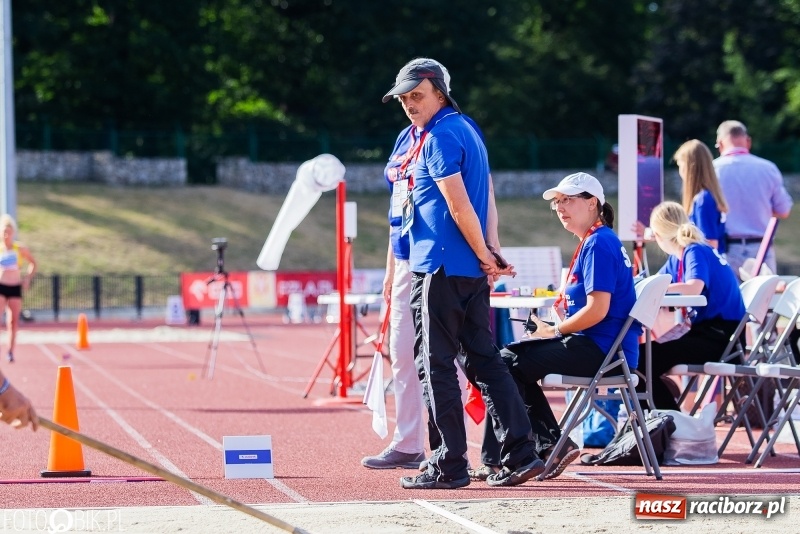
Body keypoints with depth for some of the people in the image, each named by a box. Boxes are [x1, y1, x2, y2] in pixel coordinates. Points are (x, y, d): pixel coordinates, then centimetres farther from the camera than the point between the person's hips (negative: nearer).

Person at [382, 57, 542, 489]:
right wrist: (490, 253, 8)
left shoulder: (439, 137, -12)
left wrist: (484, 257, -9)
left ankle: (450, 465, -1)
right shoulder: (467, 130, 17)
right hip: (471, 272, 9)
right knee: (484, 359, 9)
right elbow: (487, 201, 16)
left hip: (440, 269, -9)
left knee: (437, 365, -3)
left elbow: (460, 207, -17)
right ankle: (520, 454, 5)